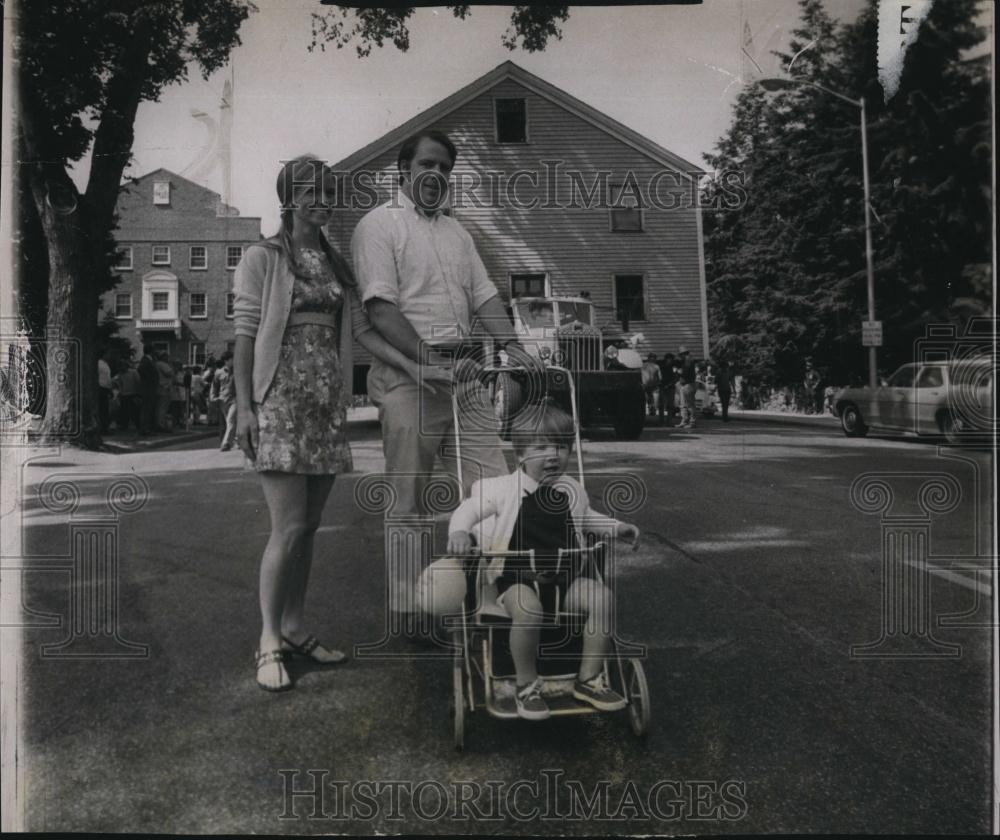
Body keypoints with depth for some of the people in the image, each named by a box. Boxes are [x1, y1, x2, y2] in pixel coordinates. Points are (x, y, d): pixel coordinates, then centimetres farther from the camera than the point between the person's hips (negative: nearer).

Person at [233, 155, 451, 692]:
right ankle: (268, 642, 5)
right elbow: (245, 334, -4)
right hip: (280, 399, -5)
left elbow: (360, 329, 10)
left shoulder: (336, 264, 17)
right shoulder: (262, 258, 1)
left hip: (328, 402, 5)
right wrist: (243, 405, -11)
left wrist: (411, 368, -1)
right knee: (289, 527, -8)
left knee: (308, 525, 8)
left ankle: (294, 629, 20)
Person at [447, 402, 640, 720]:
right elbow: (469, 508, -3)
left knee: (602, 598, -21)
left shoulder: (572, 491, 9)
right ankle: (526, 685, -12)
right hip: (518, 577, -4)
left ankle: (589, 679, -3)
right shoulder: (504, 489, -5)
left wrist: (616, 527, 19)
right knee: (527, 609, -36)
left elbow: (585, 518, 29)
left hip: (566, 575, 4)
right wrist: (459, 532, -23)